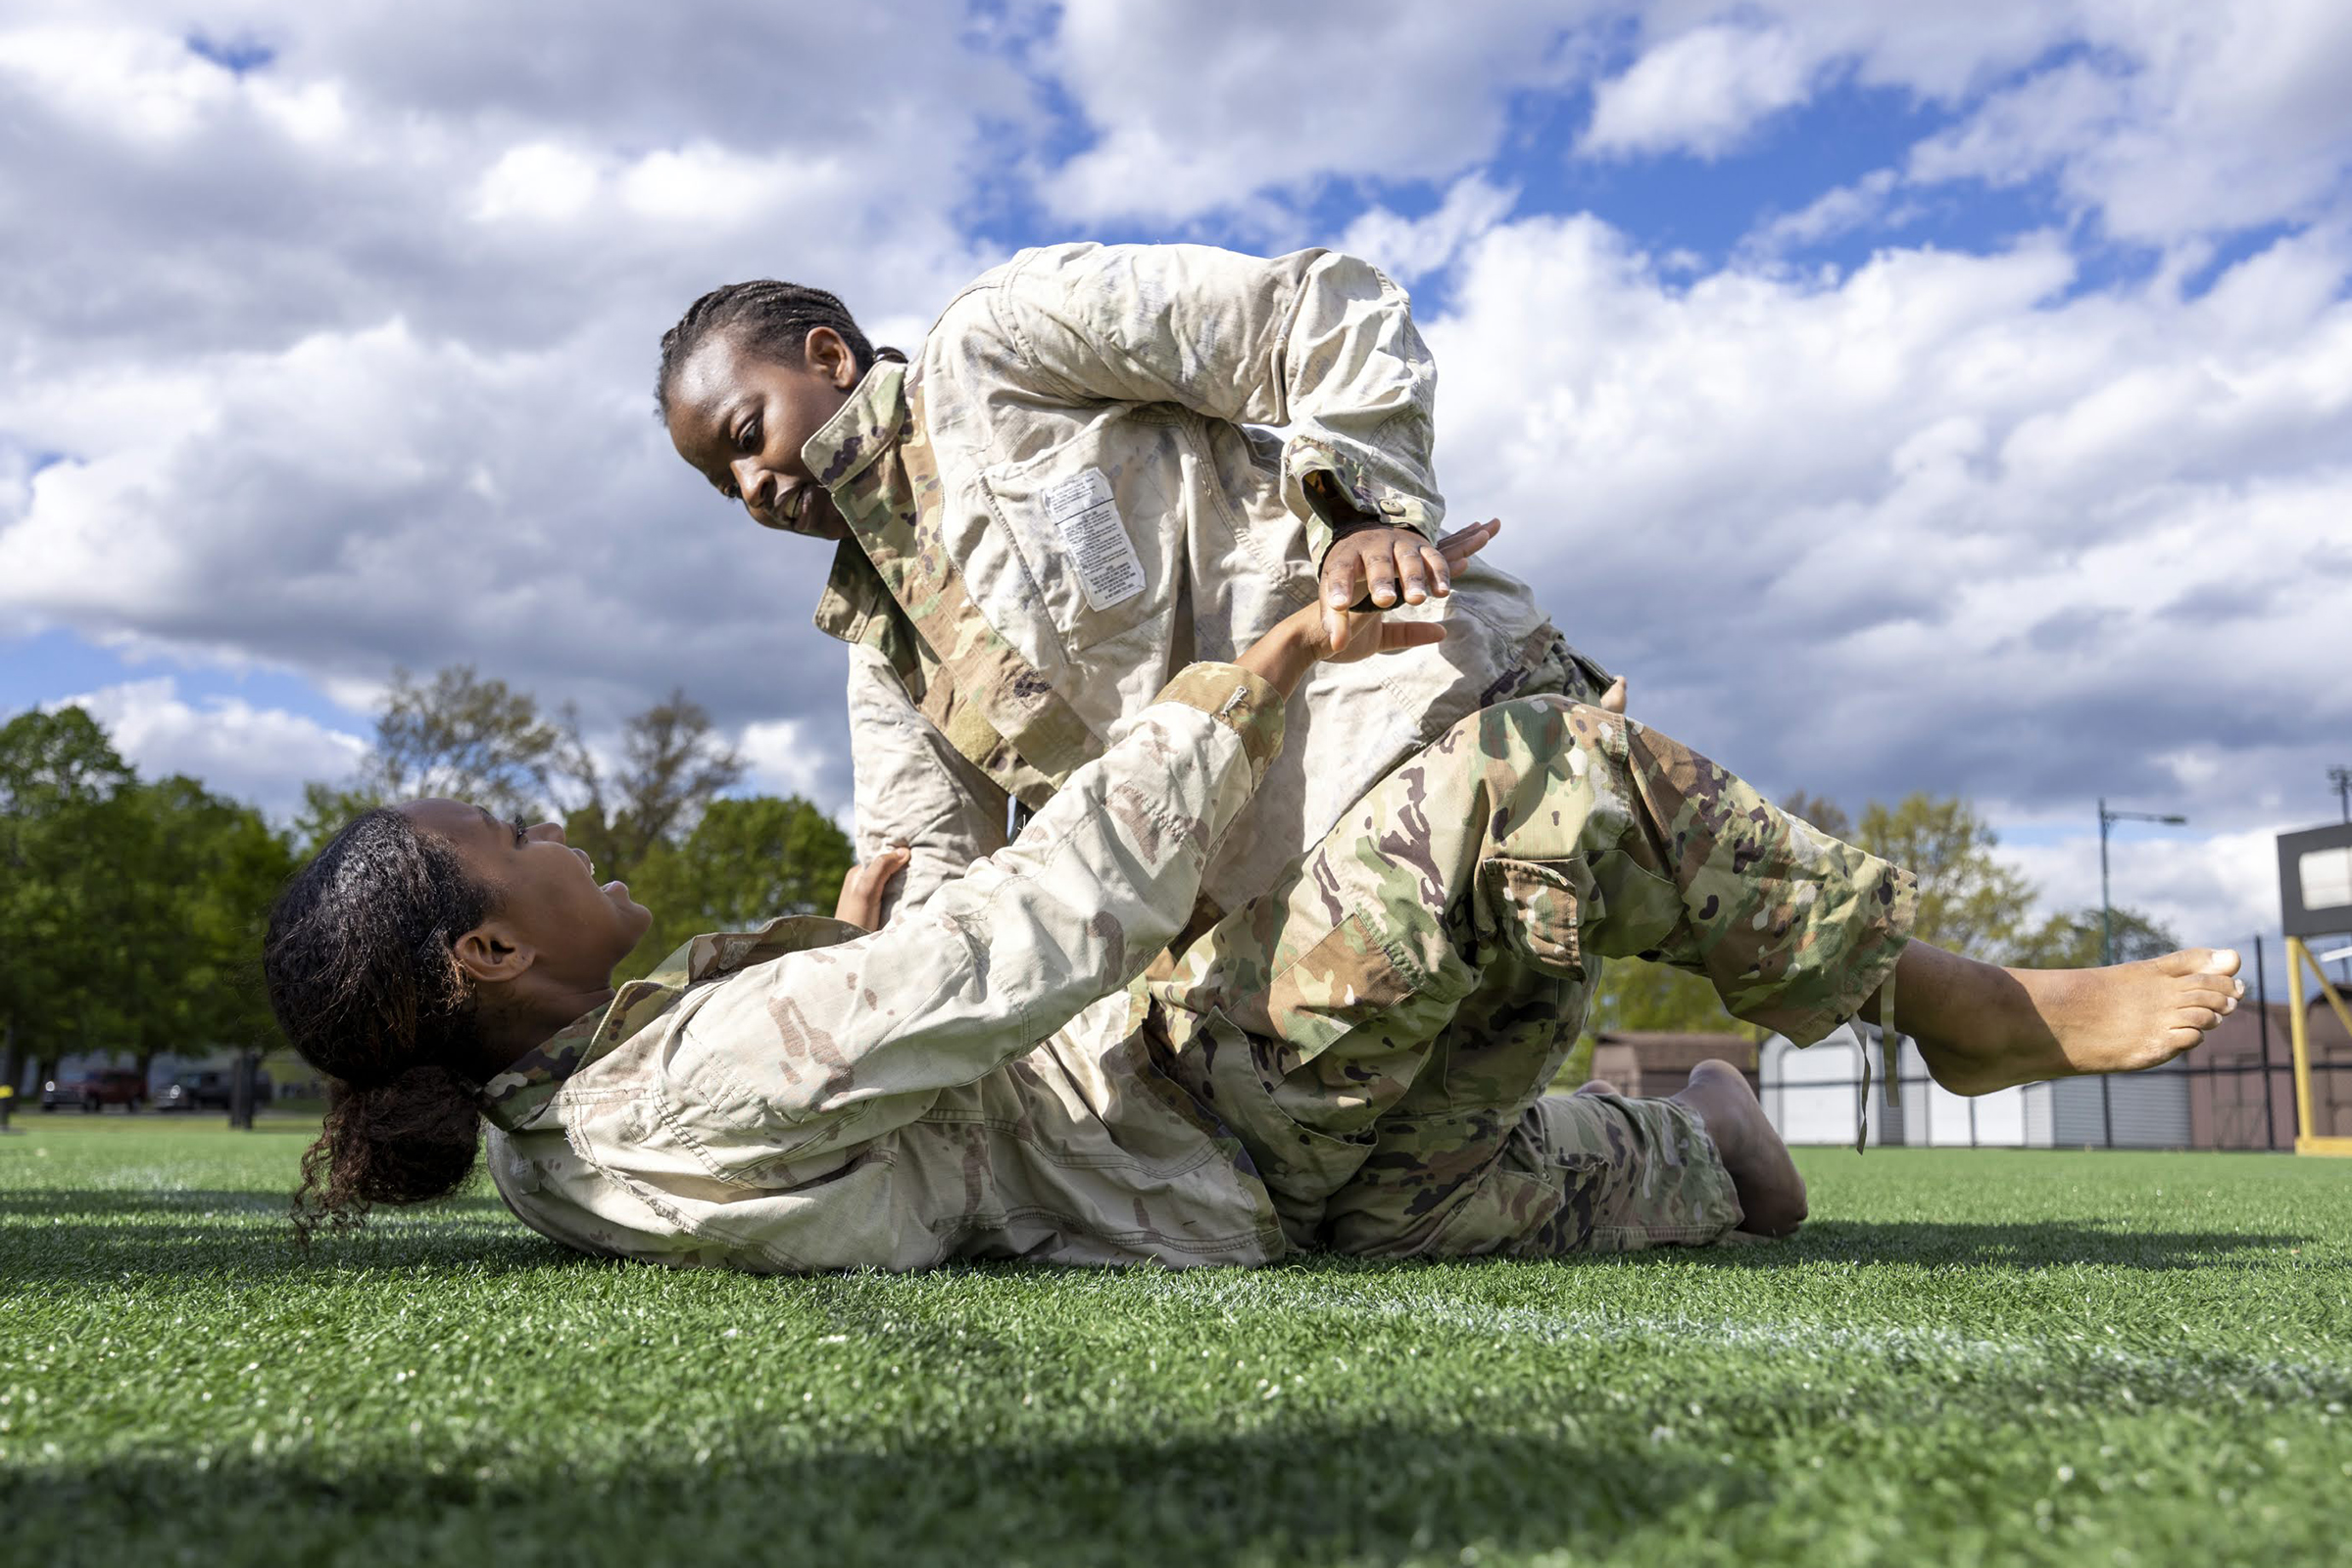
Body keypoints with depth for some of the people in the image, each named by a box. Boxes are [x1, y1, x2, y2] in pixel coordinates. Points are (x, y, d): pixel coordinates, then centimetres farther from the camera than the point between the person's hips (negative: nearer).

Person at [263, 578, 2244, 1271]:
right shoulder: (714, 1087, -29)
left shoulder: (561, 1143, 3)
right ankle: (1941, 995, 5)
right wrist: (1260, 671, -19)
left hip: (1221, 1179, 10)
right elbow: (1052, 932, -29)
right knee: (1548, 775, -13)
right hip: (1227, 1114, -10)